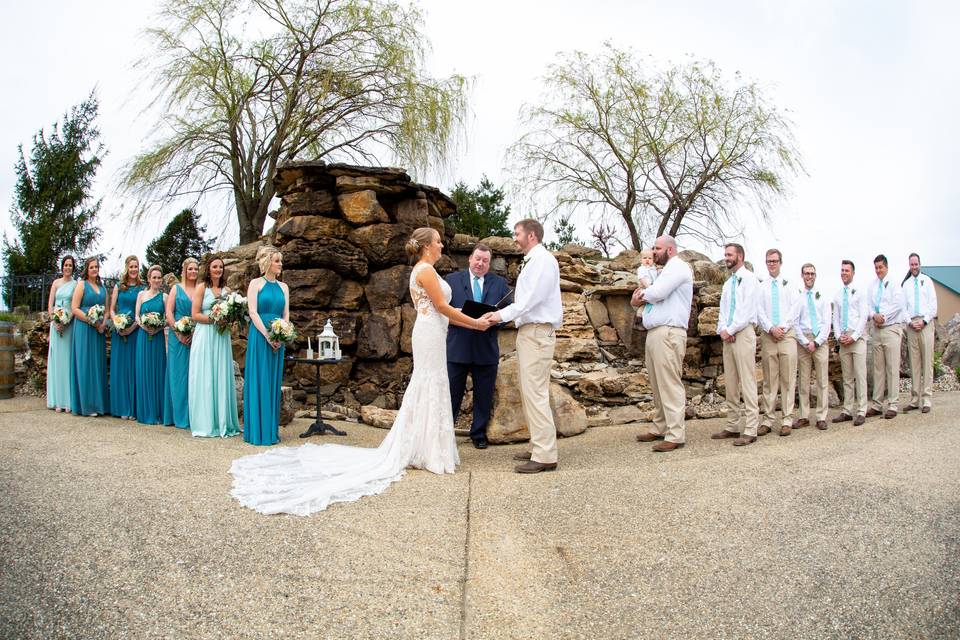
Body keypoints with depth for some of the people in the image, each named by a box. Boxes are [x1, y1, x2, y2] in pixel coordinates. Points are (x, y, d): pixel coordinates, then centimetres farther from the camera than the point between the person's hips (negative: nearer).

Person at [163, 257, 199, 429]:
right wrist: (179, 333, -9)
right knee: (178, 373, 1)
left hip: (196, 336, 0)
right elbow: (168, 312, 1)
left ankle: (193, 415, 7)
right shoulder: (176, 288, 7)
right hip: (178, 336, 0)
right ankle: (179, 415, 7)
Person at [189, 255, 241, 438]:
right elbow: (195, 314, -4)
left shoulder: (227, 290, 14)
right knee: (204, 378, -3)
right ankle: (205, 423, 3)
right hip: (204, 336, -4)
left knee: (222, 378, 3)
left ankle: (223, 422, 9)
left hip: (222, 337, 4)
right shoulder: (201, 288, 2)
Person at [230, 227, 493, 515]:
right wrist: (475, 323, -7)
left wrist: (471, 322, 17)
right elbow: (442, 306, -15)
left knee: (424, 389, 12)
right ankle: (430, 453, 1)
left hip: (429, 332, 10)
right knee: (431, 389, -5)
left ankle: (411, 449, 18)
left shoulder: (421, 270, 19)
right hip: (430, 333, -10)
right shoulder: (426, 270, -12)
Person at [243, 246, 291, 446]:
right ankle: (257, 431, 4)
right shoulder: (256, 284, -1)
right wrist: (268, 336, -15)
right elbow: (253, 312, -9)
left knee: (273, 382, 7)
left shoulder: (283, 287, 13)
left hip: (277, 339, 5)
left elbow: (286, 315, 10)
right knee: (258, 381, -2)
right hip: (259, 336, -5)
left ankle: (271, 430, 13)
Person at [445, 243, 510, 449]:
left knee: (484, 396, 9)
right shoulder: (452, 279, 7)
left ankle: (479, 434, 23)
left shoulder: (499, 283, 11)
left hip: (487, 349, 2)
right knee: (451, 393, 2)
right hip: (457, 348, -2)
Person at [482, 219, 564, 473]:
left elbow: (533, 297, -19)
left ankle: (545, 456, -10)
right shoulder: (531, 262, 20)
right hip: (528, 331, 10)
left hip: (538, 331, -10)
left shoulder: (543, 260, -10)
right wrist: (504, 315, 8)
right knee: (528, 392, 13)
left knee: (535, 393, -12)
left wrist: (503, 314, -17)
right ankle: (538, 446, 20)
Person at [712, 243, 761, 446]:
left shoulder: (748, 278, -3)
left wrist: (730, 330, -12)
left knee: (747, 382, -9)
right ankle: (733, 426, 11)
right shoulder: (728, 283, 21)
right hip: (728, 336, 8)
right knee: (730, 382, 7)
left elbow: (747, 309, -12)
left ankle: (750, 430, -9)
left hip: (743, 333, -8)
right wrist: (722, 329, -1)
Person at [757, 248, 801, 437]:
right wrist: (771, 328, -11)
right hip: (767, 335, 0)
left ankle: (787, 420, 1)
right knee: (769, 379, 0)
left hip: (787, 334, 0)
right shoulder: (760, 286, 10)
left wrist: (782, 328, -9)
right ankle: (768, 420, 3)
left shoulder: (790, 285, 12)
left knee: (788, 379, -2)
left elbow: (795, 308, 2)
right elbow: (759, 310, 2)